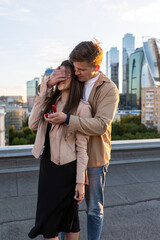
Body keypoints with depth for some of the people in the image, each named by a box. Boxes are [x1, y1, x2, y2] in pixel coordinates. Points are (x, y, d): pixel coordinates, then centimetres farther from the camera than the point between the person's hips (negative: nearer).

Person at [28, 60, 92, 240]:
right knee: (46, 220, 18)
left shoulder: (81, 107, -12)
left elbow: (82, 147, -13)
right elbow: (33, 125, -1)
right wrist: (41, 95, -5)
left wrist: (80, 181, -13)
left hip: (67, 169, -6)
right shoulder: (51, 99, 6)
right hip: (47, 164, 6)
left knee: (68, 219, 12)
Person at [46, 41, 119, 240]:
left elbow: (100, 125, -23)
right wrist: (49, 84, -14)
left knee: (94, 209, 13)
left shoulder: (109, 89, -12)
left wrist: (67, 119, -32)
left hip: (94, 157, -4)